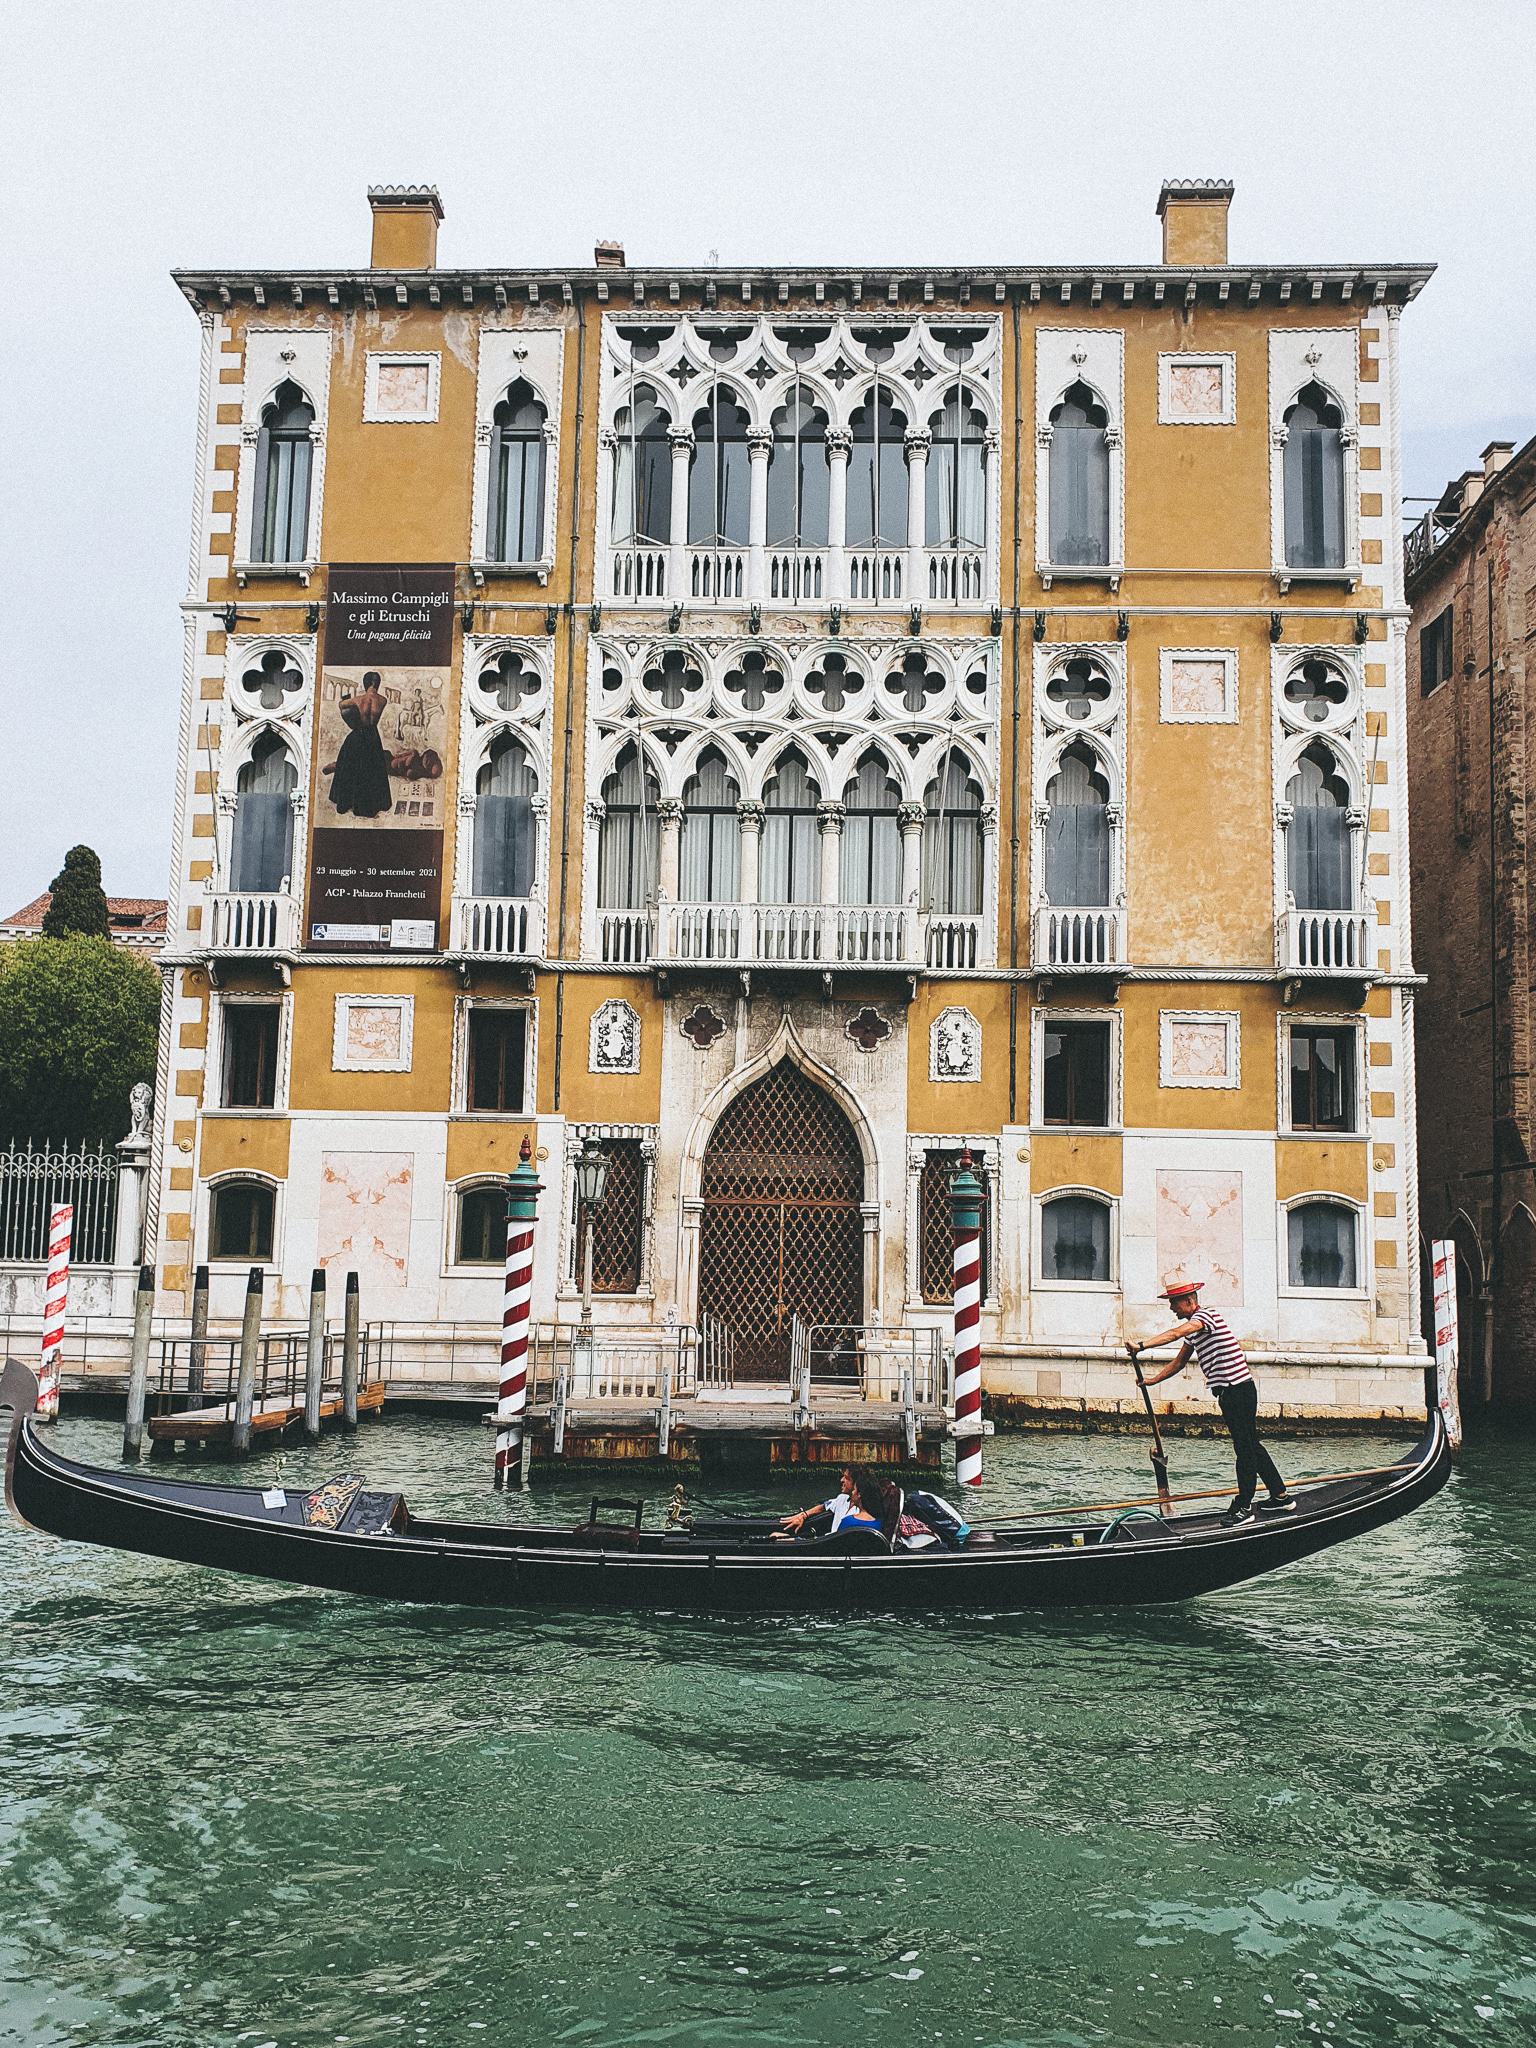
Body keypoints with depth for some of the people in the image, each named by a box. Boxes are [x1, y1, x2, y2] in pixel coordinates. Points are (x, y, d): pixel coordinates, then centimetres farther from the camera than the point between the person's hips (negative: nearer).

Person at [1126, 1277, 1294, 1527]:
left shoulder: (1206, 1315, -15)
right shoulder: (1192, 1328, 16)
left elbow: (1175, 1333, -31)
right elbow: (1179, 1363, 21)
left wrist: (1141, 1345, -37)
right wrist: (1154, 1379, 11)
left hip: (1238, 1390, -10)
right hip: (1230, 1392, 10)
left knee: (1245, 1448, -3)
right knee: (1251, 1446, 15)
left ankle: (1243, 1508, 1)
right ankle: (1281, 1497, 22)